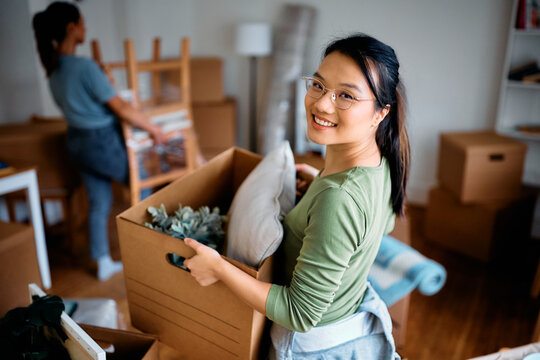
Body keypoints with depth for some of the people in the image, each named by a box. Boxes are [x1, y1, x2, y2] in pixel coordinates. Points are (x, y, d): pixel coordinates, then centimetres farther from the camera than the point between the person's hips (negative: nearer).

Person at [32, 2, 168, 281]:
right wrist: (155, 130, -12)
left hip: (76, 142, 8)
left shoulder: (54, 69, 3)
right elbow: (121, 108, -23)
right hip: (103, 142, -8)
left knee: (98, 202, 17)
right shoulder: (85, 67, -24)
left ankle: (104, 264, 26)